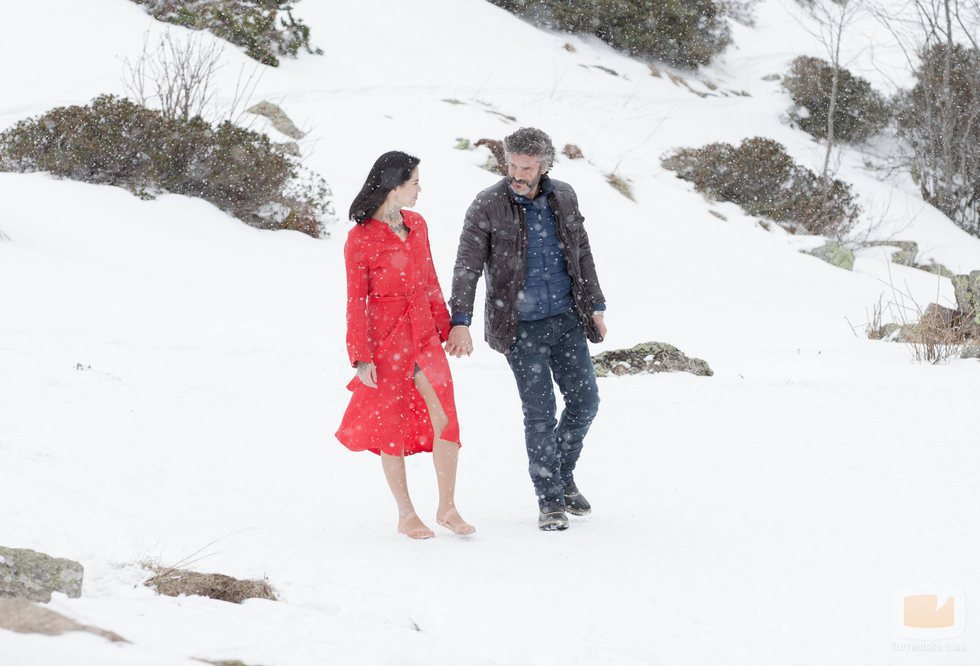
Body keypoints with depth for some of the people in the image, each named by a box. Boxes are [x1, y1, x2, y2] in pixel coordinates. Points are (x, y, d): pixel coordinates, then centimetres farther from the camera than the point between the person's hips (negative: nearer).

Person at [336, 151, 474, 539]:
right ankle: (406, 515, 16)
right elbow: (356, 303, -8)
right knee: (392, 426, 5)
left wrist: (445, 327, 17)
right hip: (386, 340, -5)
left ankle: (447, 508, 6)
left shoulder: (417, 225, 7)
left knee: (445, 419, -6)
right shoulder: (360, 239, -10)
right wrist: (362, 357, -10)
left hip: (424, 336, 5)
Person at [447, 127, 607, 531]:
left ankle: (563, 476, 27)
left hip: (566, 317, 4)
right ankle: (550, 501, 9)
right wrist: (460, 322, -24)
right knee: (540, 411, -4)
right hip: (521, 326, -4)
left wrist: (596, 308, 13)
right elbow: (467, 267, -14)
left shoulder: (563, 197, 4)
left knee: (585, 401, 4)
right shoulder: (487, 206, -10)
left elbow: (582, 254, 14)